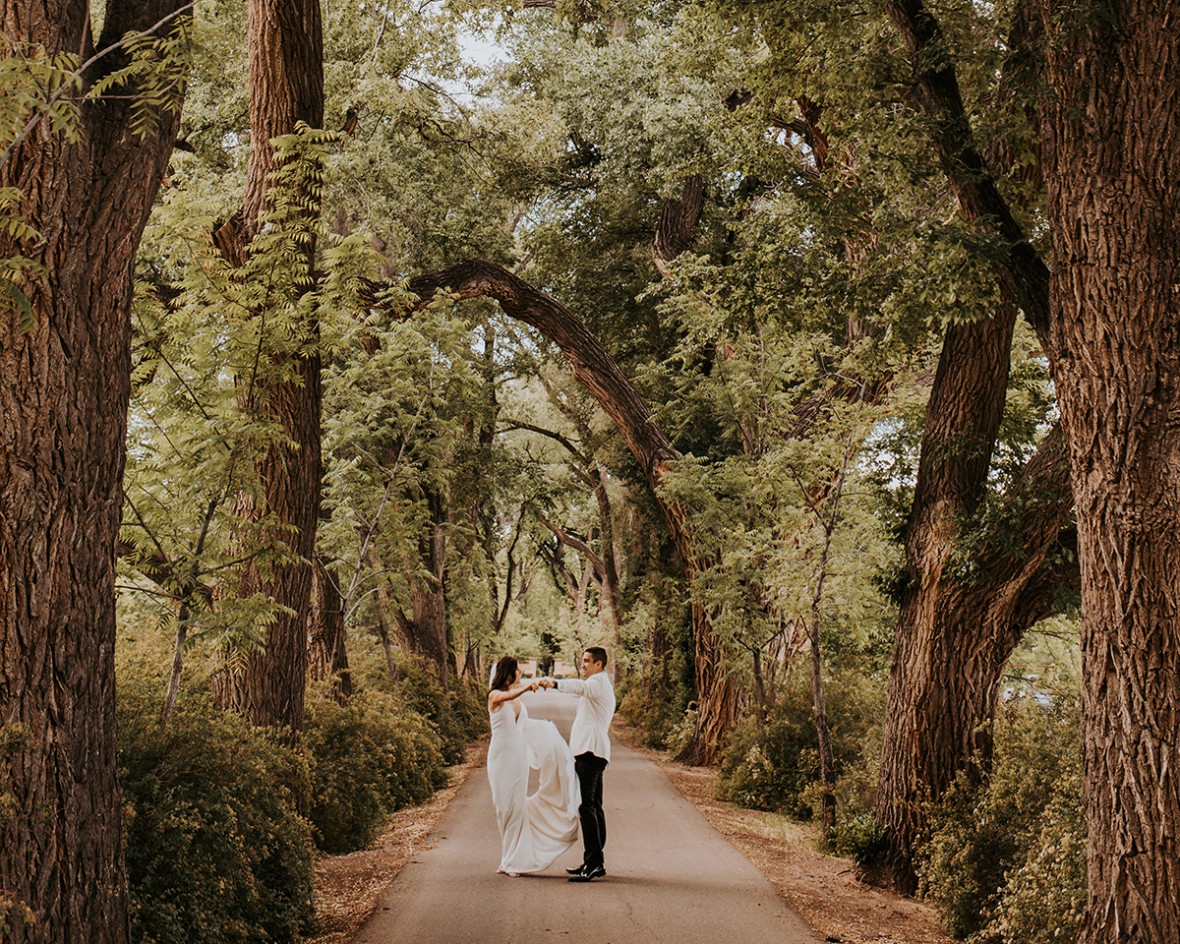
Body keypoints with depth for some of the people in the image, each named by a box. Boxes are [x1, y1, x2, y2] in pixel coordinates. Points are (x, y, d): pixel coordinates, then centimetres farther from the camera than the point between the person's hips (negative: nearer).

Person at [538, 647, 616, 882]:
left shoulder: (599, 681, -6)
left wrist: (555, 683, -47)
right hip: (592, 751, 11)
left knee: (586, 806, -16)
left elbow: (580, 687, -30)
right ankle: (595, 863, 14)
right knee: (594, 807, 11)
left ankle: (594, 862, -21)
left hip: (590, 750, -11)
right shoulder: (600, 686, 28)